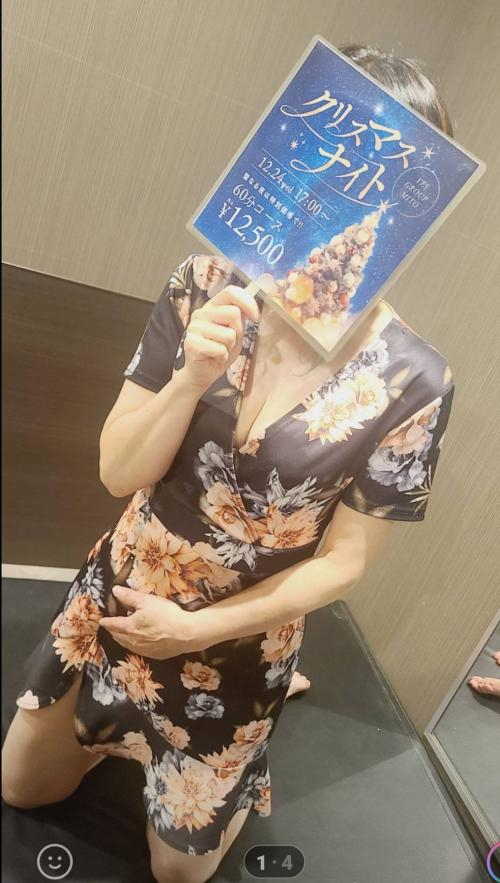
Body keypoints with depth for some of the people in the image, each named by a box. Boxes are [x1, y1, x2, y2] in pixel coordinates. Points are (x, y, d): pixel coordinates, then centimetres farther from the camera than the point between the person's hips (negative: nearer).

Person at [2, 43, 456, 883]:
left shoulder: (412, 381, -21)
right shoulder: (205, 286, -16)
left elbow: (344, 561, -13)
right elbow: (119, 473, -14)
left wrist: (197, 630, -13)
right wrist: (192, 379, -32)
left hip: (237, 646, -2)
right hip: (117, 598, 3)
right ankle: (127, 730, 52)